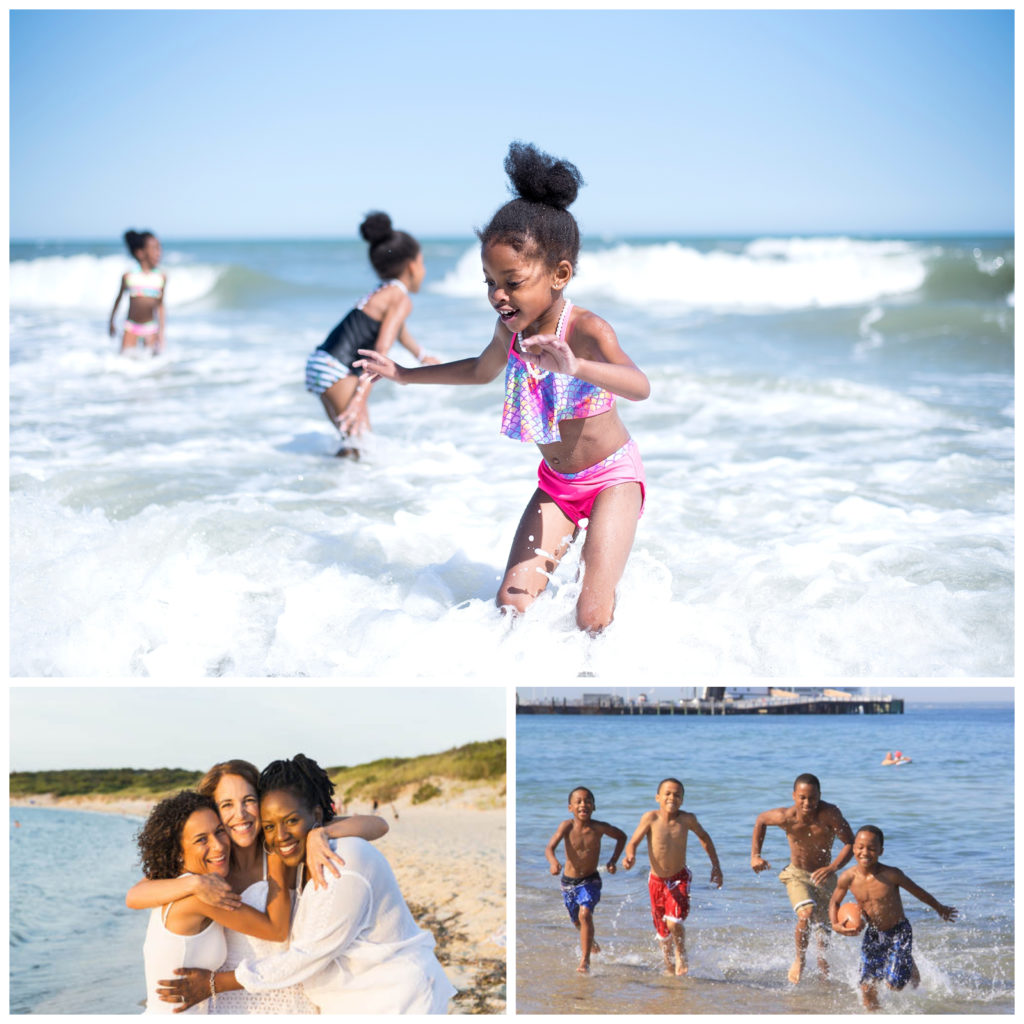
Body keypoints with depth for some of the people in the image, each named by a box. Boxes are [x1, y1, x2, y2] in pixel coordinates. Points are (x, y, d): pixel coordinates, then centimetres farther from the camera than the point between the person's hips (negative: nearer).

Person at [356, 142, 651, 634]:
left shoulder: (586, 330, -27)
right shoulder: (510, 330, -6)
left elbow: (639, 386, -47)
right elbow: (482, 370, 20)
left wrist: (574, 366, -64)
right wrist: (405, 374, 24)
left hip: (612, 477, -6)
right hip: (555, 482, 6)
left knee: (593, 616, -16)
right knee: (512, 601, -6)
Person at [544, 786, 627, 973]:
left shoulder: (599, 828, -15)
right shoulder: (567, 826, -18)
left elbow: (622, 836, 4)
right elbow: (549, 847, -29)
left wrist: (613, 860, -6)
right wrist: (553, 861, -50)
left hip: (590, 881, -2)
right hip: (568, 881, 2)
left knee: (585, 915, -24)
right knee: (577, 921, 20)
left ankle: (585, 960, -19)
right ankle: (590, 939, 54)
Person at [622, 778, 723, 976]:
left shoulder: (687, 819, -12)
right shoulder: (651, 818, -16)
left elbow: (703, 837, 7)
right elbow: (633, 842, -13)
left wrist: (716, 866, 9)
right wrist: (630, 856, -36)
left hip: (680, 879, -1)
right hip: (657, 880, 1)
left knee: (674, 922, -20)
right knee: (662, 930, 12)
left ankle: (681, 955, 12)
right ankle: (669, 964, 40)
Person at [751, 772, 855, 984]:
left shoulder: (829, 814, -29)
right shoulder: (785, 817, -22)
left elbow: (850, 843, -27)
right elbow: (761, 820, -1)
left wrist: (833, 867, -41)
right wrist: (755, 855, -3)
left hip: (824, 876, 1)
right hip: (797, 875, -1)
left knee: (824, 925, 14)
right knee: (806, 914, -27)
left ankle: (822, 962, 46)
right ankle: (799, 960, -1)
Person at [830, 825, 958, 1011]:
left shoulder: (891, 875, -24)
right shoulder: (848, 878, -14)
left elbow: (918, 892, -7)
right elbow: (835, 902, 5)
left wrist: (940, 909, 8)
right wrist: (836, 925, -13)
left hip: (899, 932, -3)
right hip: (873, 933, 3)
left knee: (894, 984, -8)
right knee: (867, 985, -2)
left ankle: (911, 967, 25)